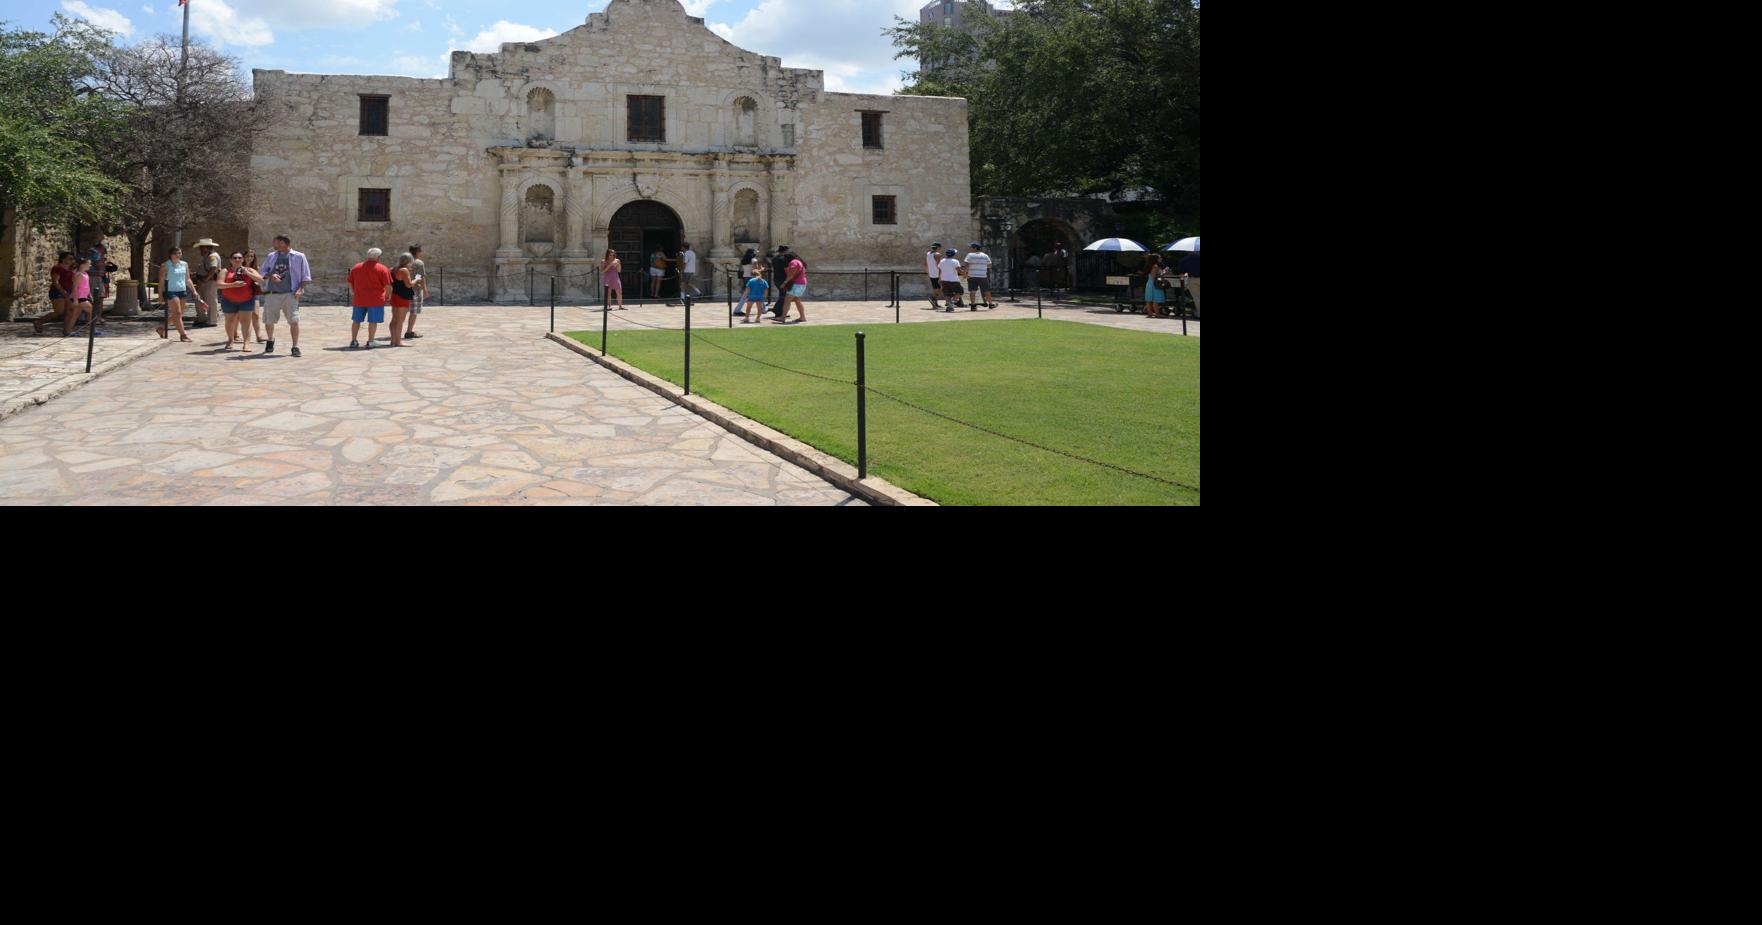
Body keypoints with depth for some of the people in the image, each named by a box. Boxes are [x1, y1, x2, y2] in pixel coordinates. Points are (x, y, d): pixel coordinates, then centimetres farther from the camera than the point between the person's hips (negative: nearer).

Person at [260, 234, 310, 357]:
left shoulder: (299, 257, 4)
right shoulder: (271, 257, 15)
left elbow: (305, 276, 3)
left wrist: (300, 289, -11)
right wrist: (270, 275, -7)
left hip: (290, 294, -4)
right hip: (271, 293, 4)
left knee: (294, 320, -14)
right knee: (268, 321, 8)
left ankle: (295, 347, -7)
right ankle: (270, 340, 34)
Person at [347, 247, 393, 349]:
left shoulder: (356, 267, 9)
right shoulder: (382, 269, -6)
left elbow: (350, 283, 14)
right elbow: (387, 285, -9)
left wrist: (354, 293, 26)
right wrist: (387, 295, 7)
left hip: (359, 299, 4)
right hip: (375, 299, -4)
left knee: (357, 321, 14)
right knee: (373, 321, 3)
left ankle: (353, 341, 16)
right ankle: (370, 342, 1)